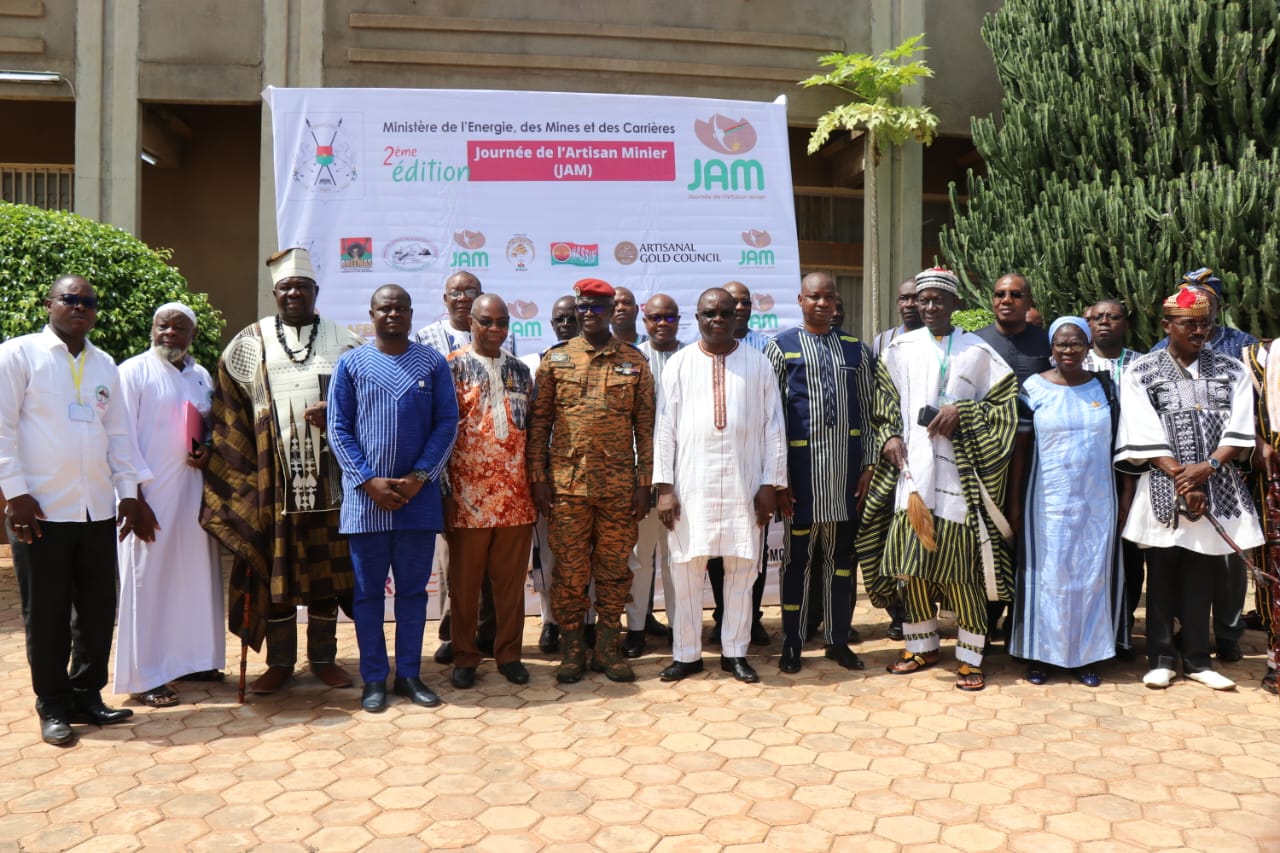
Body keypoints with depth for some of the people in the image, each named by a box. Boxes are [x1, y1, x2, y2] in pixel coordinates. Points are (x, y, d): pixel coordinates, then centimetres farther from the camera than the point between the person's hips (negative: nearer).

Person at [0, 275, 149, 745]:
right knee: (46, 614, 4)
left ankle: (86, 695, 22)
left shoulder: (105, 365, 14)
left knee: (99, 609, 8)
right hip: (41, 510, -4)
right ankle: (53, 707, 17)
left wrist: (128, 494, 9)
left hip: (98, 509, 5)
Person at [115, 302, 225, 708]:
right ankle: (144, 677, 7)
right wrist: (135, 495, -15)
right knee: (148, 582, -1)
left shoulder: (203, 377, 12)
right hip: (151, 493, -6)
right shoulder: (134, 372, -5)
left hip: (193, 493, 6)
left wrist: (209, 450, -1)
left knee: (195, 576, 10)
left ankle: (192, 657, 23)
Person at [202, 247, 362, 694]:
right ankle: (280, 661, 17)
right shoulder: (249, 343, 9)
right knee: (275, 566, 4)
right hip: (272, 477, 0)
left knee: (327, 564, 5)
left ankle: (323, 657, 18)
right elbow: (229, 411, 10)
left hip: (327, 475, 0)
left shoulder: (343, 340, 7)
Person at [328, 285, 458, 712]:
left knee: (413, 589, 9)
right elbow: (338, 428, 1)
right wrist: (369, 481, -10)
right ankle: (374, 679, 17)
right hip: (365, 496, 0)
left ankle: (410, 673, 20)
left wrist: (419, 477, -10)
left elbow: (447, 423, 1)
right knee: (368, 591, 6)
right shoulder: (351, 363, 3)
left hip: (419, 496, 1)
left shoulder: (433, 363, 4)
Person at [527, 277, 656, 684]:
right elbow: (539, 422, 4)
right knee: (570, 569, 5)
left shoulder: (634, 361, 6)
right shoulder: (556, 359, 5)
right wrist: (539, 477, -3)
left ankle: (608, 647, 21)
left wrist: (644, 482, 0)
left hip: (619, 485, 1)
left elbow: (644, 426, 5)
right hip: (566, 483, 0)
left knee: (614, 568, 8)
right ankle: (572, 649, 18)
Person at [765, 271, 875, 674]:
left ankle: (838, 639, 23)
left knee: (841, 556, 10)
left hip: (845, 468, 3)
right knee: (797, 557, 5)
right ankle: (791, 643, 18)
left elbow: (866, 410, 11)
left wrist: (868, 465, 4)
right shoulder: (781, 347, 1)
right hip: (801, 466, -3)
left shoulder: (856, 349, 11)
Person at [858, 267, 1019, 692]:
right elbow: (884, 401, 15)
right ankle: (922, 646, 21)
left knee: (961, 562, -3)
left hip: (959, 471, -2)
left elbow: (1005, 401, 4)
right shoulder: (900, 349, 10)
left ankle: (971, 657, 9)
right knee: (911, 558, 6)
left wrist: (961, 413, -10)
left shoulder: (978, 350, 4)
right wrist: (889, 436, -1)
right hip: (911, 466, 3)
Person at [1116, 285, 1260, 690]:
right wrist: (1182, 480, -13)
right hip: (1164, 489, -2)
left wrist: (1207, 467, -15)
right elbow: (1146, 436, -6)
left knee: (1201, 576, 8)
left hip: (1216, 488, 2)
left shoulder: (1231, 370, 8)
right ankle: (1161, 658, 15)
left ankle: (1197, 659, 18)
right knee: (1162, 574, 5)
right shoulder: (1142, 372, 1)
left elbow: (1239, 429, -1)